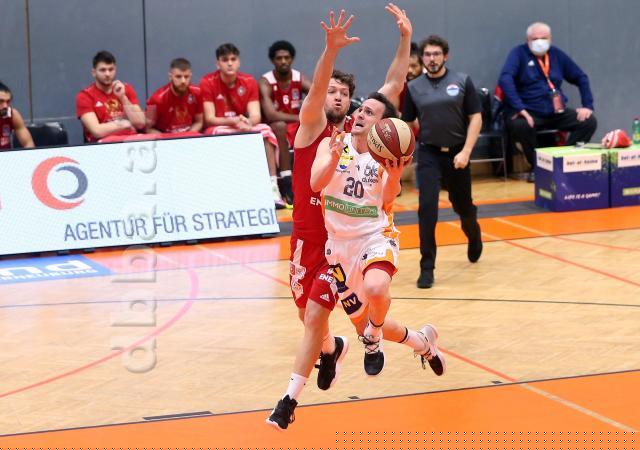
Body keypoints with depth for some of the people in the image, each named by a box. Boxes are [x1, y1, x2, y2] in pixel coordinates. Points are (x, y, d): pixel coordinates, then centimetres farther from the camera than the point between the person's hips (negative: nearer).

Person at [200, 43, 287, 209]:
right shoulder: (208, 83, -9)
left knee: (265, 130, -27)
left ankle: (273, 188, -31)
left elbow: (255, 116, -8)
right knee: (222, 133, -38)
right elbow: (209, 118, -13)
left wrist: (248, 122, -33)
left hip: (244, 128, 3)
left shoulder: (249, 81, 0)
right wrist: (234, 121, -31)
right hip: (217, 130, -3)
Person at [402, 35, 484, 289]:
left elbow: (475, 118, -3)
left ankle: (473, 234, 49)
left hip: (457, 154, 0)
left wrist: (466, 151, -13)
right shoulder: (414, 88, 2)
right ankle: (427, 268, -6)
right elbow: (407, 124, 9)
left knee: (463, 207, 14)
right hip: (428, 154, 0)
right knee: (427, 208, -13)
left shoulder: (462, 82, -2)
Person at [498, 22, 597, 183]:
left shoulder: (556, 55, 11)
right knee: (519, 125, -38)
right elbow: (505, 79, -20)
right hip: (530, 113, -5)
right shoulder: (519, 53, -4)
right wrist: (519, 108, -30)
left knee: (589, 121, -15)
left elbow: (581, 77, 18)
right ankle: (536, 167, -12)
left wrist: (587, 106, 5)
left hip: (557, 112, 5)